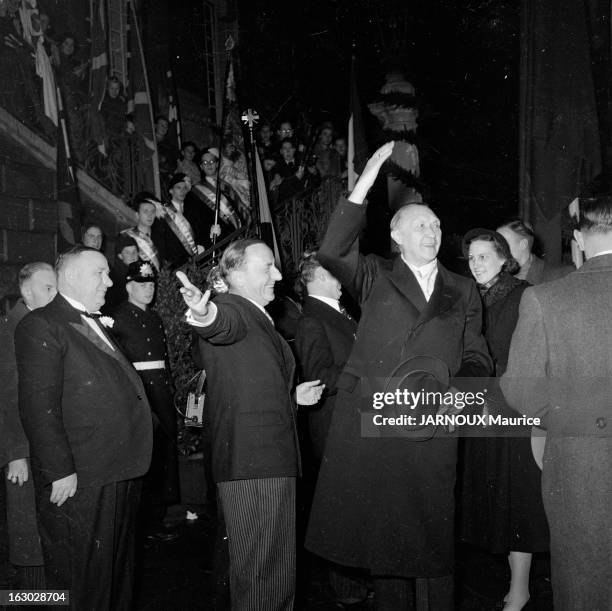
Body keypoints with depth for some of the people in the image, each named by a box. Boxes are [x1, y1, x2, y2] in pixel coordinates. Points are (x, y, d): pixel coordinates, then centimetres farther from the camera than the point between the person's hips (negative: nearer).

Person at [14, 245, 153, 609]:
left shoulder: (96, 325, 18)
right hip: (78, 483, -9)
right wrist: (60, 472, -21)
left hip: (120, 478, 9)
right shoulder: (41, 326, -11)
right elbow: (39, 407, -18)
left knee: (118, 573, 21)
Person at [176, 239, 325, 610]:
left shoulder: (262, 320, 19)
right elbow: (224, 324, -38)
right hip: (250, 464, -10)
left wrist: (292, 395, 19)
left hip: (277, 460, 10)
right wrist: (205, 314, -58)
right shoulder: (231, 309, -11)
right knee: (260, 567, -2)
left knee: (282, 562, 21)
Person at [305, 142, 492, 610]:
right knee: (381, 530, 8)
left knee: (434, 534, 5)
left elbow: (476, 356, 15)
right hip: (370, 421, -1)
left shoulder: (463, 292, 15)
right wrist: (363, 185, -16)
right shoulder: (376, 278, 7)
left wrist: (463, 386, -7)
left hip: (431, 425, 1)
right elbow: (332, 253, -11)